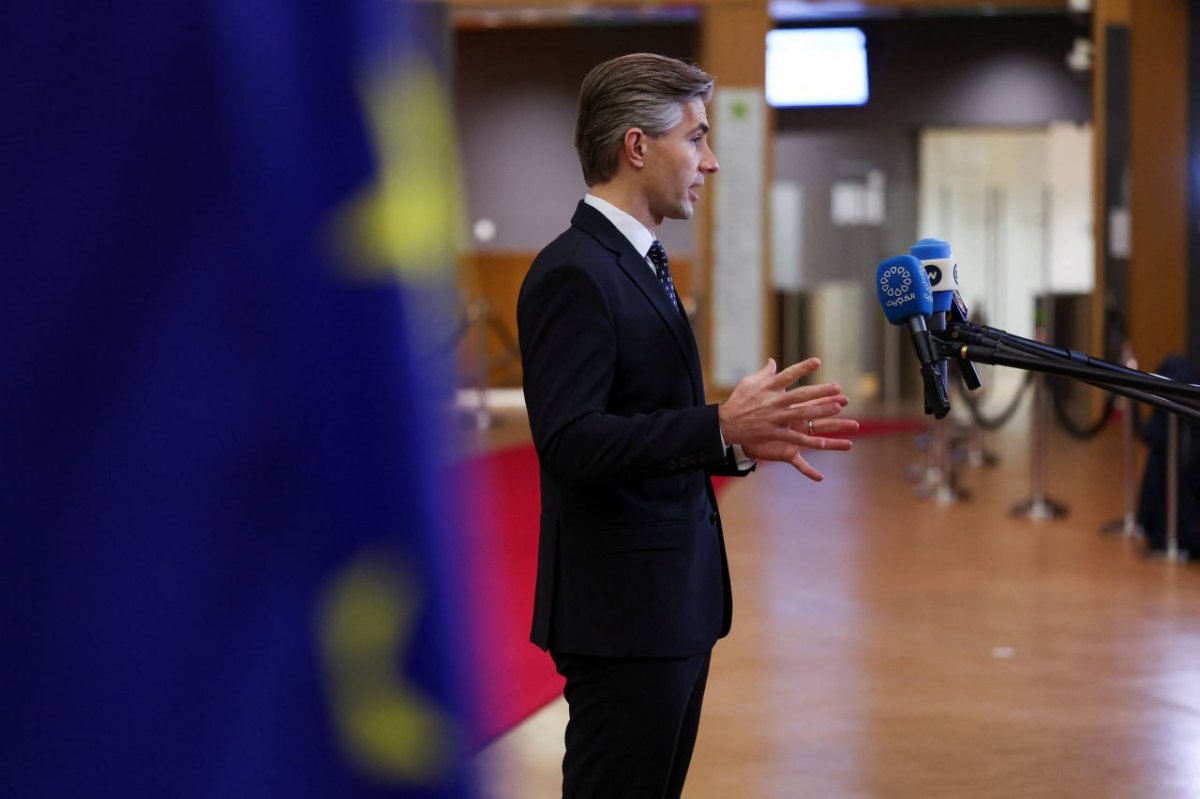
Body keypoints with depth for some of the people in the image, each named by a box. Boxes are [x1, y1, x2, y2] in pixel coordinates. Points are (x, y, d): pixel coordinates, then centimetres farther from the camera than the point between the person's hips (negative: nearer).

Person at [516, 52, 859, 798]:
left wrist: (748, 436, 6)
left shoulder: (636, 262, 15)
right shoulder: (574, 273, -16)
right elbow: (570, 442, -25)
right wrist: (721, 427, -29)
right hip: (621, 612, -10)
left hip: (672, 602, 10)